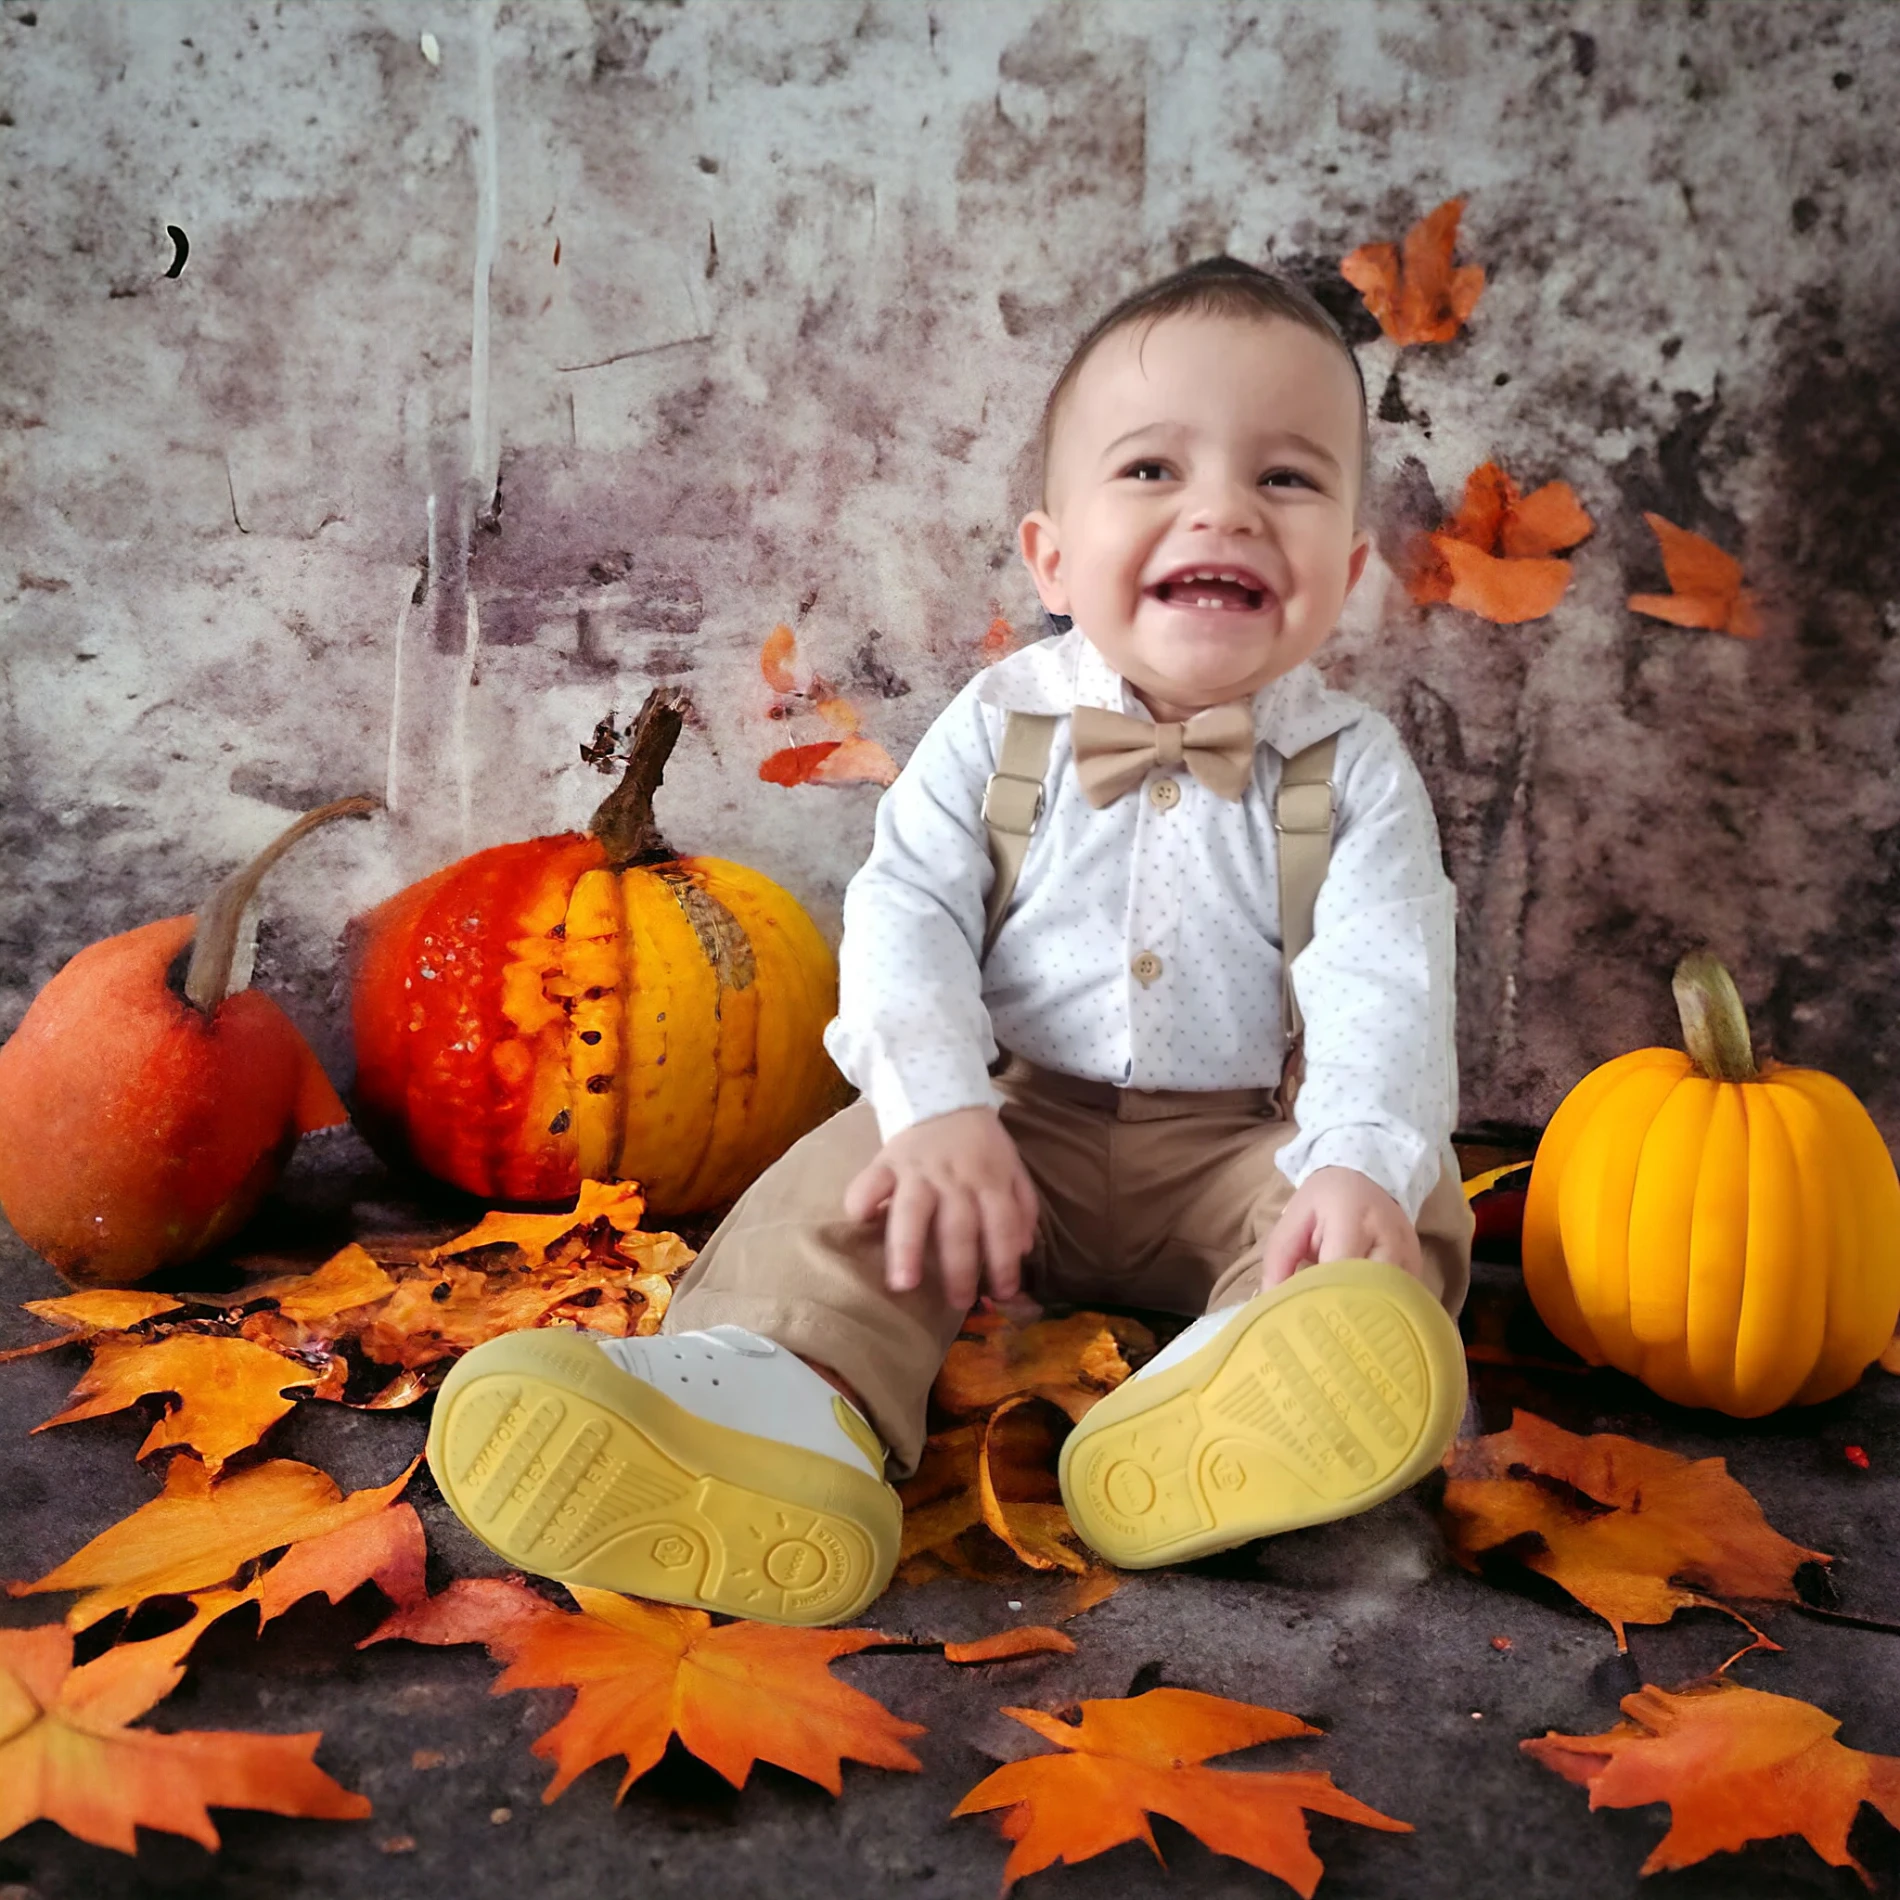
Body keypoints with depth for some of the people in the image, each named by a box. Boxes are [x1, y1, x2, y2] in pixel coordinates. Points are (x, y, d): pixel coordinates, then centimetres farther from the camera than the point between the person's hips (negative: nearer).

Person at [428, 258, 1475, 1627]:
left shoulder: (1356, 769, -4)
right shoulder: (998, 730, -1)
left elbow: (1382, 985, -15)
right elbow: (906, 918, -10)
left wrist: (1359, 1159, -35)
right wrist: (942, 1111, -28)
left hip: (1244, 1143, 0)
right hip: (1021, 1119, 0)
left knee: (1409, 1216, -26)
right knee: (857, 1177, -24)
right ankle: (786, 1391, -49)